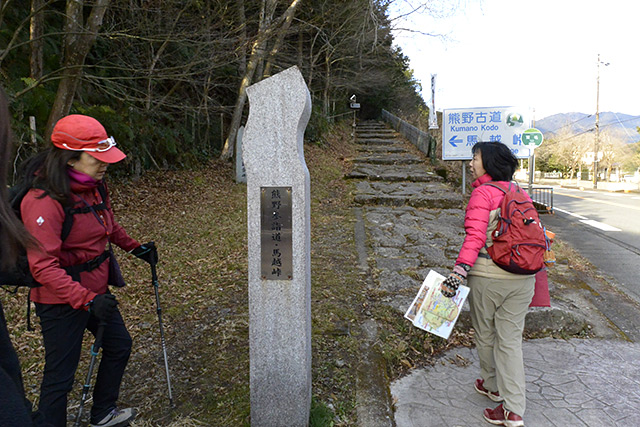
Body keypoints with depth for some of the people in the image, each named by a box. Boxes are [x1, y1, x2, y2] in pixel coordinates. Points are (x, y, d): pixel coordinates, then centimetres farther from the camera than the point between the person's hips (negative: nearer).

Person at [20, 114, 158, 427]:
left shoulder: (93, 186, 1)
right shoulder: (45, 201, -26)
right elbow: (43, 266, -29)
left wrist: (135, 247, 18)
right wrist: (87, 300, -35)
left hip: (95, 289, 9)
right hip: (61, 299, -9)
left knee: (119, 345, 21)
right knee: (60, 375, 3)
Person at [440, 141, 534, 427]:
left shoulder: (483, 193, -11)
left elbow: (475, 237, -23)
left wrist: (459, 271, -29)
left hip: (488, 277, -6)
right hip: (522, 278, 6)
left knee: (485, 334, 17)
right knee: (511, 340, 10)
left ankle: (493, 386, 38)